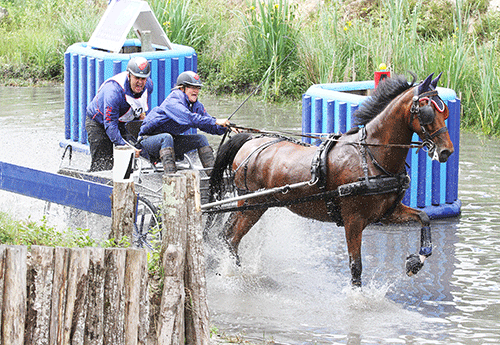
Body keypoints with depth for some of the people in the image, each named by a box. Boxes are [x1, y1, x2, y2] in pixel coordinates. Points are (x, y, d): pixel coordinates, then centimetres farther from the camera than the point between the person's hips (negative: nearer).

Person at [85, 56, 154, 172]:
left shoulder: (148, 85, -16)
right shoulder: (114, 90, -38)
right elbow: (110, 124, -38)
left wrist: (141, 113, -2)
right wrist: (124, 146, -44)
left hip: (120, 123, 7)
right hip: (98, 122, -7)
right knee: (101, 165, -15)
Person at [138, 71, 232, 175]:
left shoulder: (197, 106, 3)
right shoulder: (173, 101, -24)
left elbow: (209, 127, 3)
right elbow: (189, 118, -39)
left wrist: (225, 128, -17)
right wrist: (216, 121, -43)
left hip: (170, 141, 8)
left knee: (201, 139, -3)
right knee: (167, 137, -39)